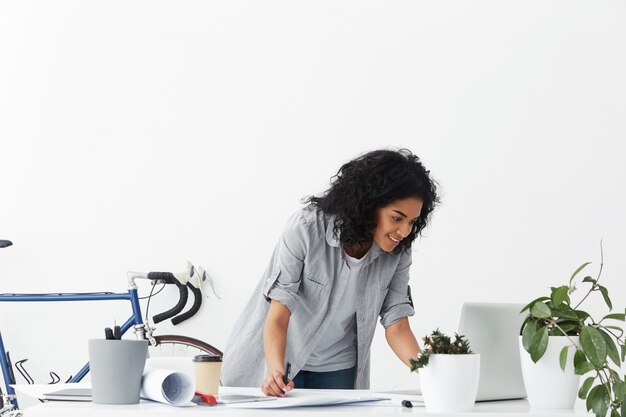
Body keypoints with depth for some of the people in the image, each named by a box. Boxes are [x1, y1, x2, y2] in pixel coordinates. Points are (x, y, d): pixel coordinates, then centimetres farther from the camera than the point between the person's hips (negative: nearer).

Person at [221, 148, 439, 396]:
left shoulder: (396, 253, -11)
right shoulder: (306, 229, -24)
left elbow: (396, 326, -11)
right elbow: (278, 315, -26)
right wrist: (276, 370, -42)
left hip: (337, 371, 3)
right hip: (275, 359, -3)